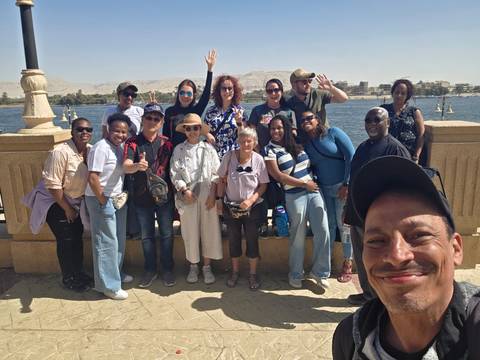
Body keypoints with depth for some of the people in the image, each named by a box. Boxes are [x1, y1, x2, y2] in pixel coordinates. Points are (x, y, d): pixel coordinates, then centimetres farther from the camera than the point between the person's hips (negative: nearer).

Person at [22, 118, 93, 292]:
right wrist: (67, 209, -16)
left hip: (77, 201, 7)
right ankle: (68, 279, 21)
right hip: (56, 202, -6)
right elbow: (53, 184, -25)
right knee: (66, 241, 1)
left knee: (77, 238, 17)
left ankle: (78, 273, 36)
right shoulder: (60, 152, -27)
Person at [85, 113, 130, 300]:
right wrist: (103, 201, -17)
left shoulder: (119, 147, 9)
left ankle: (116, 274, 35)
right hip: (101, 200, -9)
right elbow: (92, 178, -22)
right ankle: (109, 286, 11)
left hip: (117, 199, 9)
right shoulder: (101, 148, -17)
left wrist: (120, 196, 8)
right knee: (107, 242, -1)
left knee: (119, 240, 17)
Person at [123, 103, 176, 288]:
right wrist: (137, 166, -43)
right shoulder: (132, 143, -5)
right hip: (142, 198, 0)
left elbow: (173, 168, 3)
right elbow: (126, 166, -21)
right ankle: (150, 270, 31)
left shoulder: (167, 143, 0)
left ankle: (167, 269, 27)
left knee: (167, 235, 10)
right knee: (147, 236, 13)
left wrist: (175, 191, -2)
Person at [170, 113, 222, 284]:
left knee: (209, 230, 3)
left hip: (207, 196, 0)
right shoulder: (179, 149, 6)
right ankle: (193, 266, 23)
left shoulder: (208, 148, 6)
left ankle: (207, 266, 18)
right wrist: (185, 190, -12)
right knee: (190, 232, 6)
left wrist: (213, 194, -7)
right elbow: (174, 174, 1)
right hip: (187, 196, 0)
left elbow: (216, 173, 2)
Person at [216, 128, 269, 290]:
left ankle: (253, 273, 25)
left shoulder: (258, 159, -9)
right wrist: (219, 199, 0)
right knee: (233, 240, 13)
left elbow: (263, 185, -4)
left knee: (252, 240, 7)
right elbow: (222, 180, 3)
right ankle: (235, 271, 32)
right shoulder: (229, 156, -6)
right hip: (231, 207, 2)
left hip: (252, 208, -1)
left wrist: (251, 200, -16)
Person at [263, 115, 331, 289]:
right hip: (295, 196, -5)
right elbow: (278, 176, -10)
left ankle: (319, 272, 17)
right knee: (298, 236, 3)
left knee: (323, 231, 0)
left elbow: (309, 164, 25)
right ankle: (296, 274, 23)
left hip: (314, 191, 5)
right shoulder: (270, 150, -3)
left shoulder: (297, 145, 13)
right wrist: (305, 184, -9)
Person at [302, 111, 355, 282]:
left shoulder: (333, 132, -6)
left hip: (342, 186, -4)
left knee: (344, 224, 2)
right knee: (328, 225, 7)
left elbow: (351, 155, -11)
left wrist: (347, 184, -14)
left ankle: (347, 264, 17)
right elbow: (310, 167, 10)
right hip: (323, 189, 4)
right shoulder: (305, 144, 7)